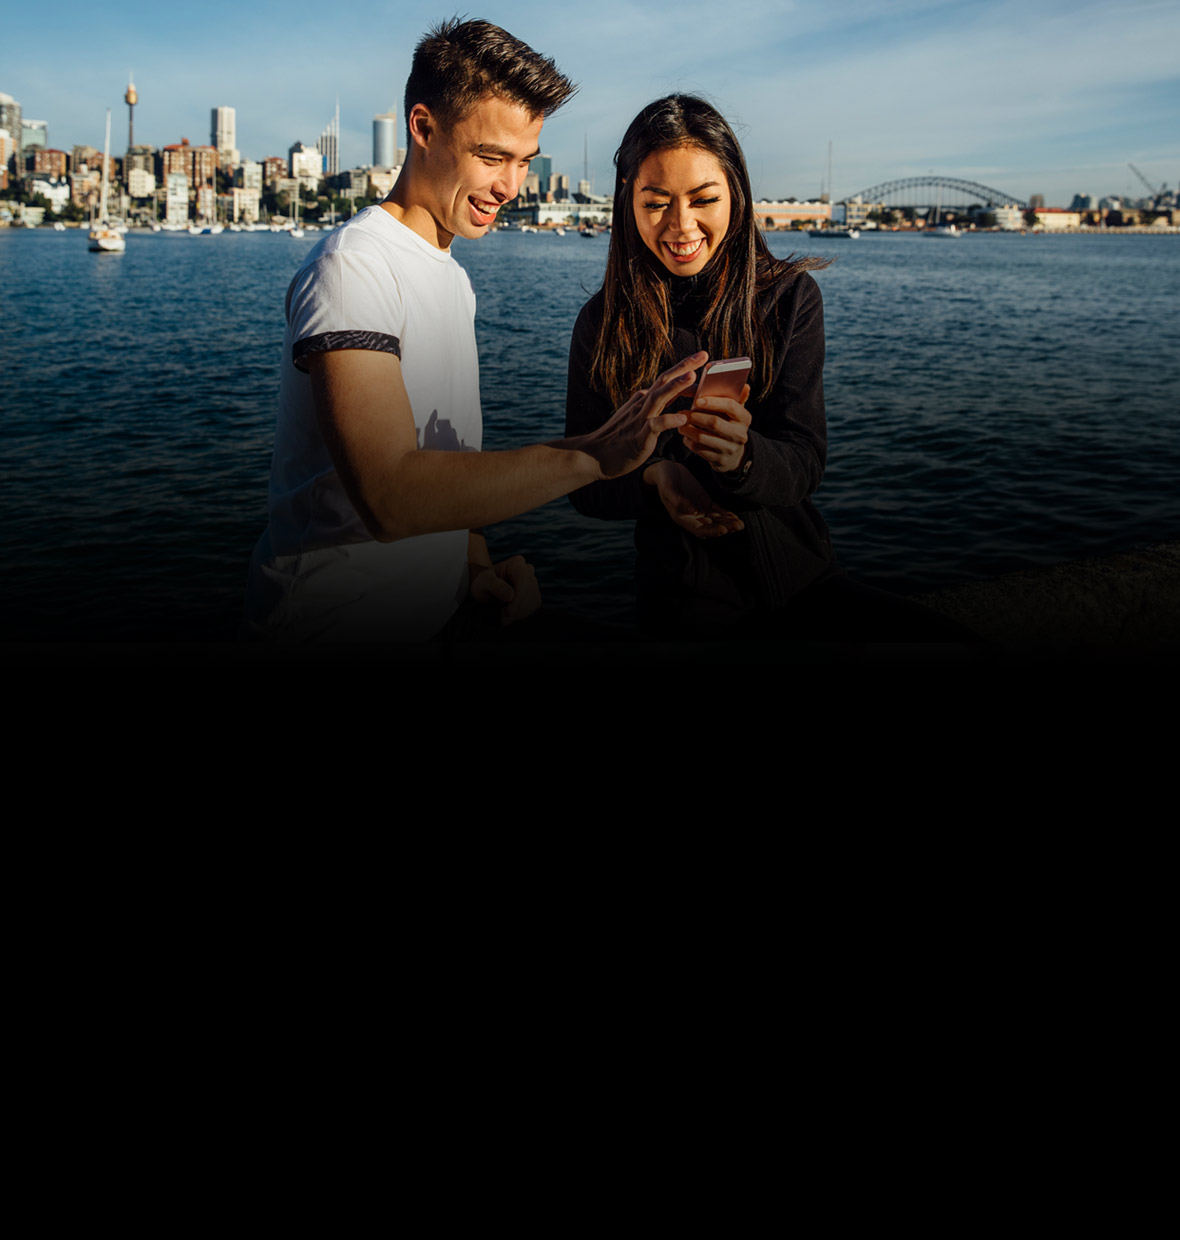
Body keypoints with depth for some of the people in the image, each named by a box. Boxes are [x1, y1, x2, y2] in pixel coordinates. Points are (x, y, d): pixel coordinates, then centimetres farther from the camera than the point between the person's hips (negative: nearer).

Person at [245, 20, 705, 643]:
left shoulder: (452, 277, 14)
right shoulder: (351, 267, -16)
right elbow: (389, 496, -29)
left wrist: (476, 562, -3)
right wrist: (590, 454, -30)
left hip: (439, 612, 8)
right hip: (343, 619, -8)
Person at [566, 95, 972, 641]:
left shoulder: (789, 296, -2)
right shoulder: (603, 322, -2)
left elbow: (805, 462, -8)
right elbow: (584, 483, 0)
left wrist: (742, 457, -31)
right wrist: (654, 478, -22)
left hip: (804, 578, 1)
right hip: (689, 599, 0)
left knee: (941, 634, -24)